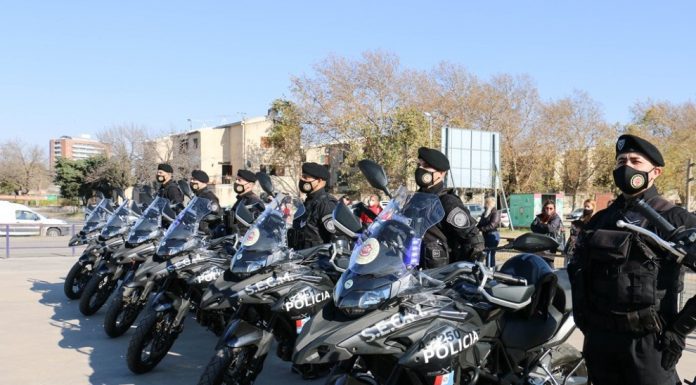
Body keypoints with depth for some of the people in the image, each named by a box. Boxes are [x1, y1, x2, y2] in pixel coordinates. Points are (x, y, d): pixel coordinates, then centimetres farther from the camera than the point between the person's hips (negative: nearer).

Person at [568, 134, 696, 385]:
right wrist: (580, 313, 11)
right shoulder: (600, 220, 9)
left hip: (647, 342, -5)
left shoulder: (674, 220, -7)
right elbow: (577, 268, 19)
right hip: (598, 337, 5)